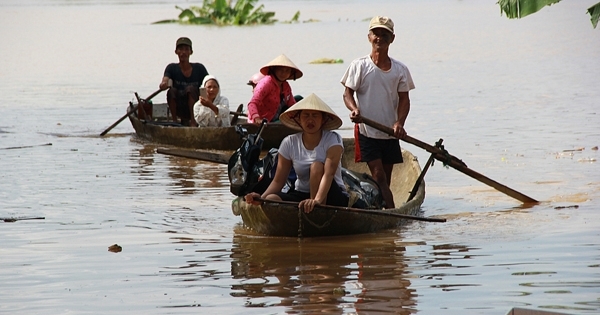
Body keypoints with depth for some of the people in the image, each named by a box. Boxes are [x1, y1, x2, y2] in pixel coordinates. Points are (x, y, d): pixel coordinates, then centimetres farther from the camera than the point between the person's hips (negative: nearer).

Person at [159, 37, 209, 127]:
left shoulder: (199, 68, 0)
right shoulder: (172, 68, 0)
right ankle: (175, 121, -15)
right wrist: (163, 85, -43)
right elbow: (164, 82, -17)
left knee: (190, 89, -27)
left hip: (195, 109, -1)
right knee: (172, 91, -25)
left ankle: (193, 121, -26)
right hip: (179, 110, 1)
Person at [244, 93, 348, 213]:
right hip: (301, 194, 2)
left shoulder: (332, 140, -10)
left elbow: (329, 173, -27)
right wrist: (261, 197, -24)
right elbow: (278, 181, -2)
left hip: (334, 197, -2)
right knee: (270, 199, -27)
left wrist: (317, 199, -45)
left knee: (317, 166, -31)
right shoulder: (289, 143, 0)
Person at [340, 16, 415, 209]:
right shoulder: (359, 66, -3)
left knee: (386, 179, 8)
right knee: (379, 176, -12)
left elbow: (404, 99, 4)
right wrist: (354, 109, -23)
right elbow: (348, 93, -1)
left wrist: (399, 122, -12)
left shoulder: (400, 69, 5)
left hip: (390, 133, 4)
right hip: (366, 131, -4)